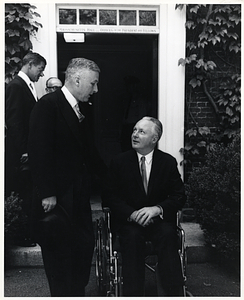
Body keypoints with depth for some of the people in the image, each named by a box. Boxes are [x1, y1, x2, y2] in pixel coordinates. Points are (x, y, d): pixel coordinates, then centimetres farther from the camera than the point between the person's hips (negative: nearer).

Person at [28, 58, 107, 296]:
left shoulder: (81, 110, 11)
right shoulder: (48, 105, -13)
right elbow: (39, 151, -19)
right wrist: (47, 193, -20)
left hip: (79, 195, 8)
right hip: (57, 197, -8)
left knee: (84, 246, 15)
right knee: (60, 254, 3)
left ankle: (77, 292, 32)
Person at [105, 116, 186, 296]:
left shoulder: (168, 162, 5)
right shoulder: (119, 162, 4)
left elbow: (179, 196, 0)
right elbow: (111, 197, -1)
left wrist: (157, 209, -20)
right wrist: (132, 214, -20)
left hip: (158, 219, 1)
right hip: (128, 221, 0)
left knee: (168, 233, -31)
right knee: (133, 235, -32)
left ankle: (174, 294, -25)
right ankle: (133, 294, -26)